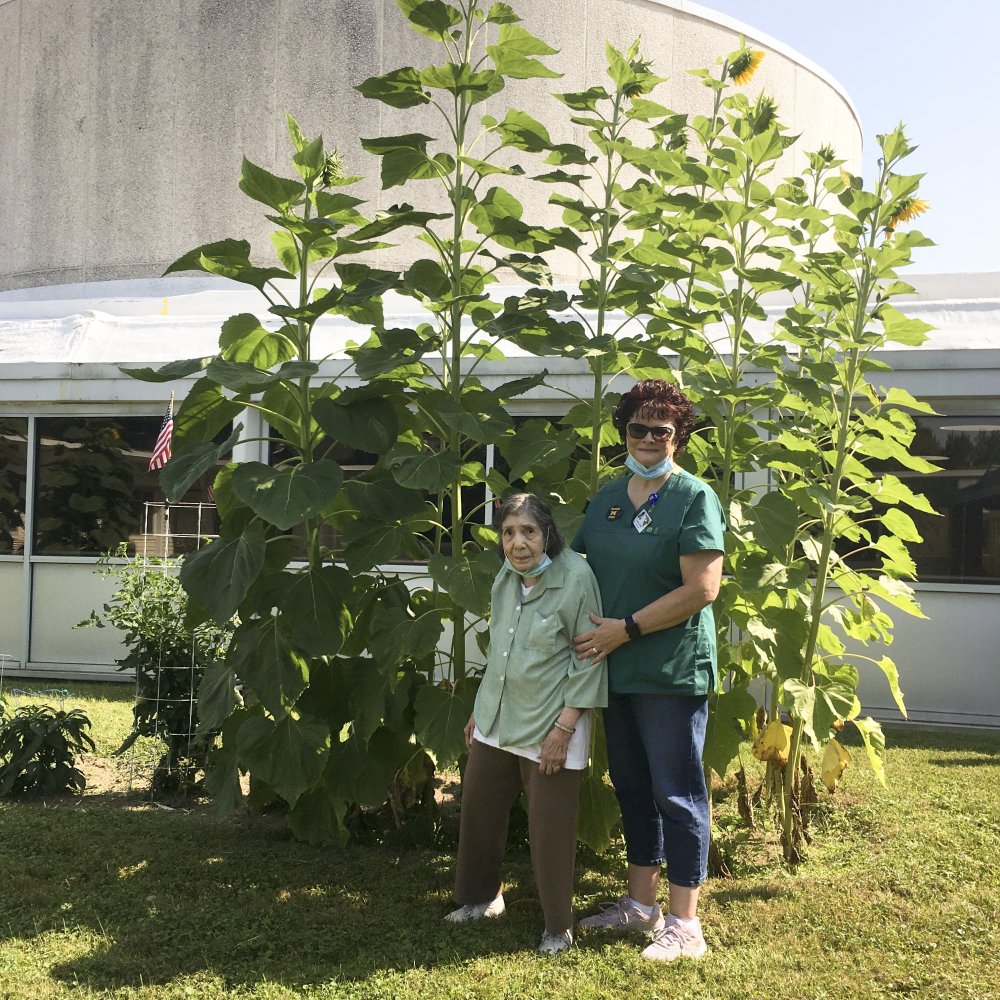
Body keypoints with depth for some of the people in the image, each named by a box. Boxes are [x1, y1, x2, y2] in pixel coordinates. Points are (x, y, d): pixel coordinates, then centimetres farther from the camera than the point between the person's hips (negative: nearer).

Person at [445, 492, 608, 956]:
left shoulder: (575, 578, -17)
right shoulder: (506, 579, 4)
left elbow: (589, 660, -15)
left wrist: (563, 729, -17)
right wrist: (479, 710, 17)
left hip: (549, 729, -7)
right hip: (496, 722, 7)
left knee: (550, 829, 2)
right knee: (478, 811, 15)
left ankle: (558, 926, 22)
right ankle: (480, 897, 38)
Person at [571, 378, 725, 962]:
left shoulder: (694, 497, -9)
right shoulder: (607, 498, 12)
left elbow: (702, 589, -16)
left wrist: (627, 628, -16)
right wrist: (589, 632, 2)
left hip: (673, 671, -7)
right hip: (617, 671, 7)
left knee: (678, 796, 1)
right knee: (633, 790, 17)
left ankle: (684, 925, 12)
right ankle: (641, 904, 31)